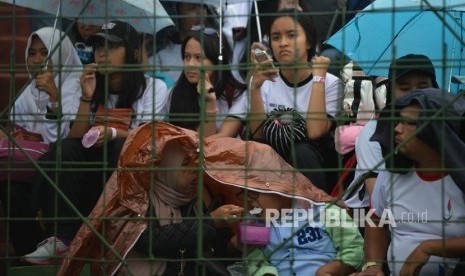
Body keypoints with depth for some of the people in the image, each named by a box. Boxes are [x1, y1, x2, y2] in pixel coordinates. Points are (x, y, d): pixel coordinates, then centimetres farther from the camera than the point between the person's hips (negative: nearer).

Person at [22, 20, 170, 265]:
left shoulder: (153, 87, -4)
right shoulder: (95, 89, 9)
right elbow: (77, 139, -1)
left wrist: (113, 133, -33)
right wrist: (87, 98, -14)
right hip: (96, 167, 4)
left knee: (123, 148, -34)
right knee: (66, 149, -24)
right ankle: (62, 236, -32)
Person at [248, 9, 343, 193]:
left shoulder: (329, 83, -7)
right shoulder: (265, 82, 2)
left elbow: (315, 132, -23)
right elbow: (258, 135, -10)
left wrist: (318, 77, -18)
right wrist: (255, 88, -21)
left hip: (314, 165, -2)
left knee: (301, 152, -34)